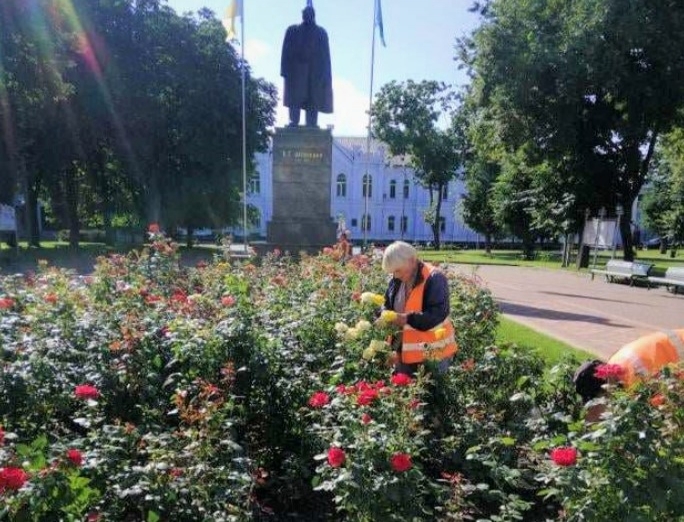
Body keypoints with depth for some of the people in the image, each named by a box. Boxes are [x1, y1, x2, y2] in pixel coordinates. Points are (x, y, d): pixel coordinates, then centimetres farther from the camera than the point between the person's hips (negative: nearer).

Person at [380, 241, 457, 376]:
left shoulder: (434, 278, -18)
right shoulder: (397, 280, 4)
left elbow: (438, 313, -25)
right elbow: (387, 305, 15)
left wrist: (407, 319, -30)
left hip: (432, 352, -7)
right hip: (405, 349, 7)